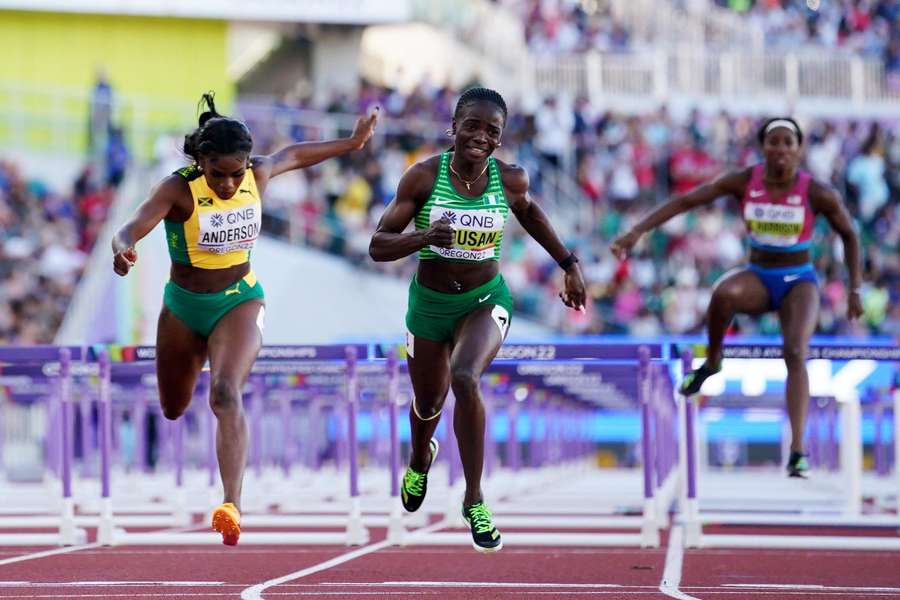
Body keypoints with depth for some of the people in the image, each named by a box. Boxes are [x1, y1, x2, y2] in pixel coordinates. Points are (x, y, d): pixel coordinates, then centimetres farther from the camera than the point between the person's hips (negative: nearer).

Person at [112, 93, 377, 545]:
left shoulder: (258, 175, -10)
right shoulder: (179, 190, -21)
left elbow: (292, 155, 12)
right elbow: (132, 228, -35)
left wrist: (352, 143, 23)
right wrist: (123, 250, -58)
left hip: (240, 303, 0)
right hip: (183, 306, 0)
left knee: (226, 394, -26)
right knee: (173, 409, 18)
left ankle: (232, 506, -37)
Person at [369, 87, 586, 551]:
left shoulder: (510, 180, -11)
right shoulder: (423, 177, -17)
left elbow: (529, 213, 14)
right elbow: (378, 246, -16)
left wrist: (569, 265, 14)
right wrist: (424, 238, -35)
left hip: (485, 301, -1)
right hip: (430, 303, 1)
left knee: (465, 379, -30)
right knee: (428, 401, 19)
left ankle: (474, 500, -17)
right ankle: (420, 459, 59)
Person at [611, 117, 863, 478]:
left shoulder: (817, 193, -13)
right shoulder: (744, 182, -10)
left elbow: (849, 235, 1)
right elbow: (685, 201, -11)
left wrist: (854, 291, -2)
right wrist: (637, 231, -20)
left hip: (799, 282, -1)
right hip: (758, 278, 1)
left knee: (796, 354, -27)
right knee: (724, 293, -36)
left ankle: (798, 450, -31)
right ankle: (712, 361, -9)